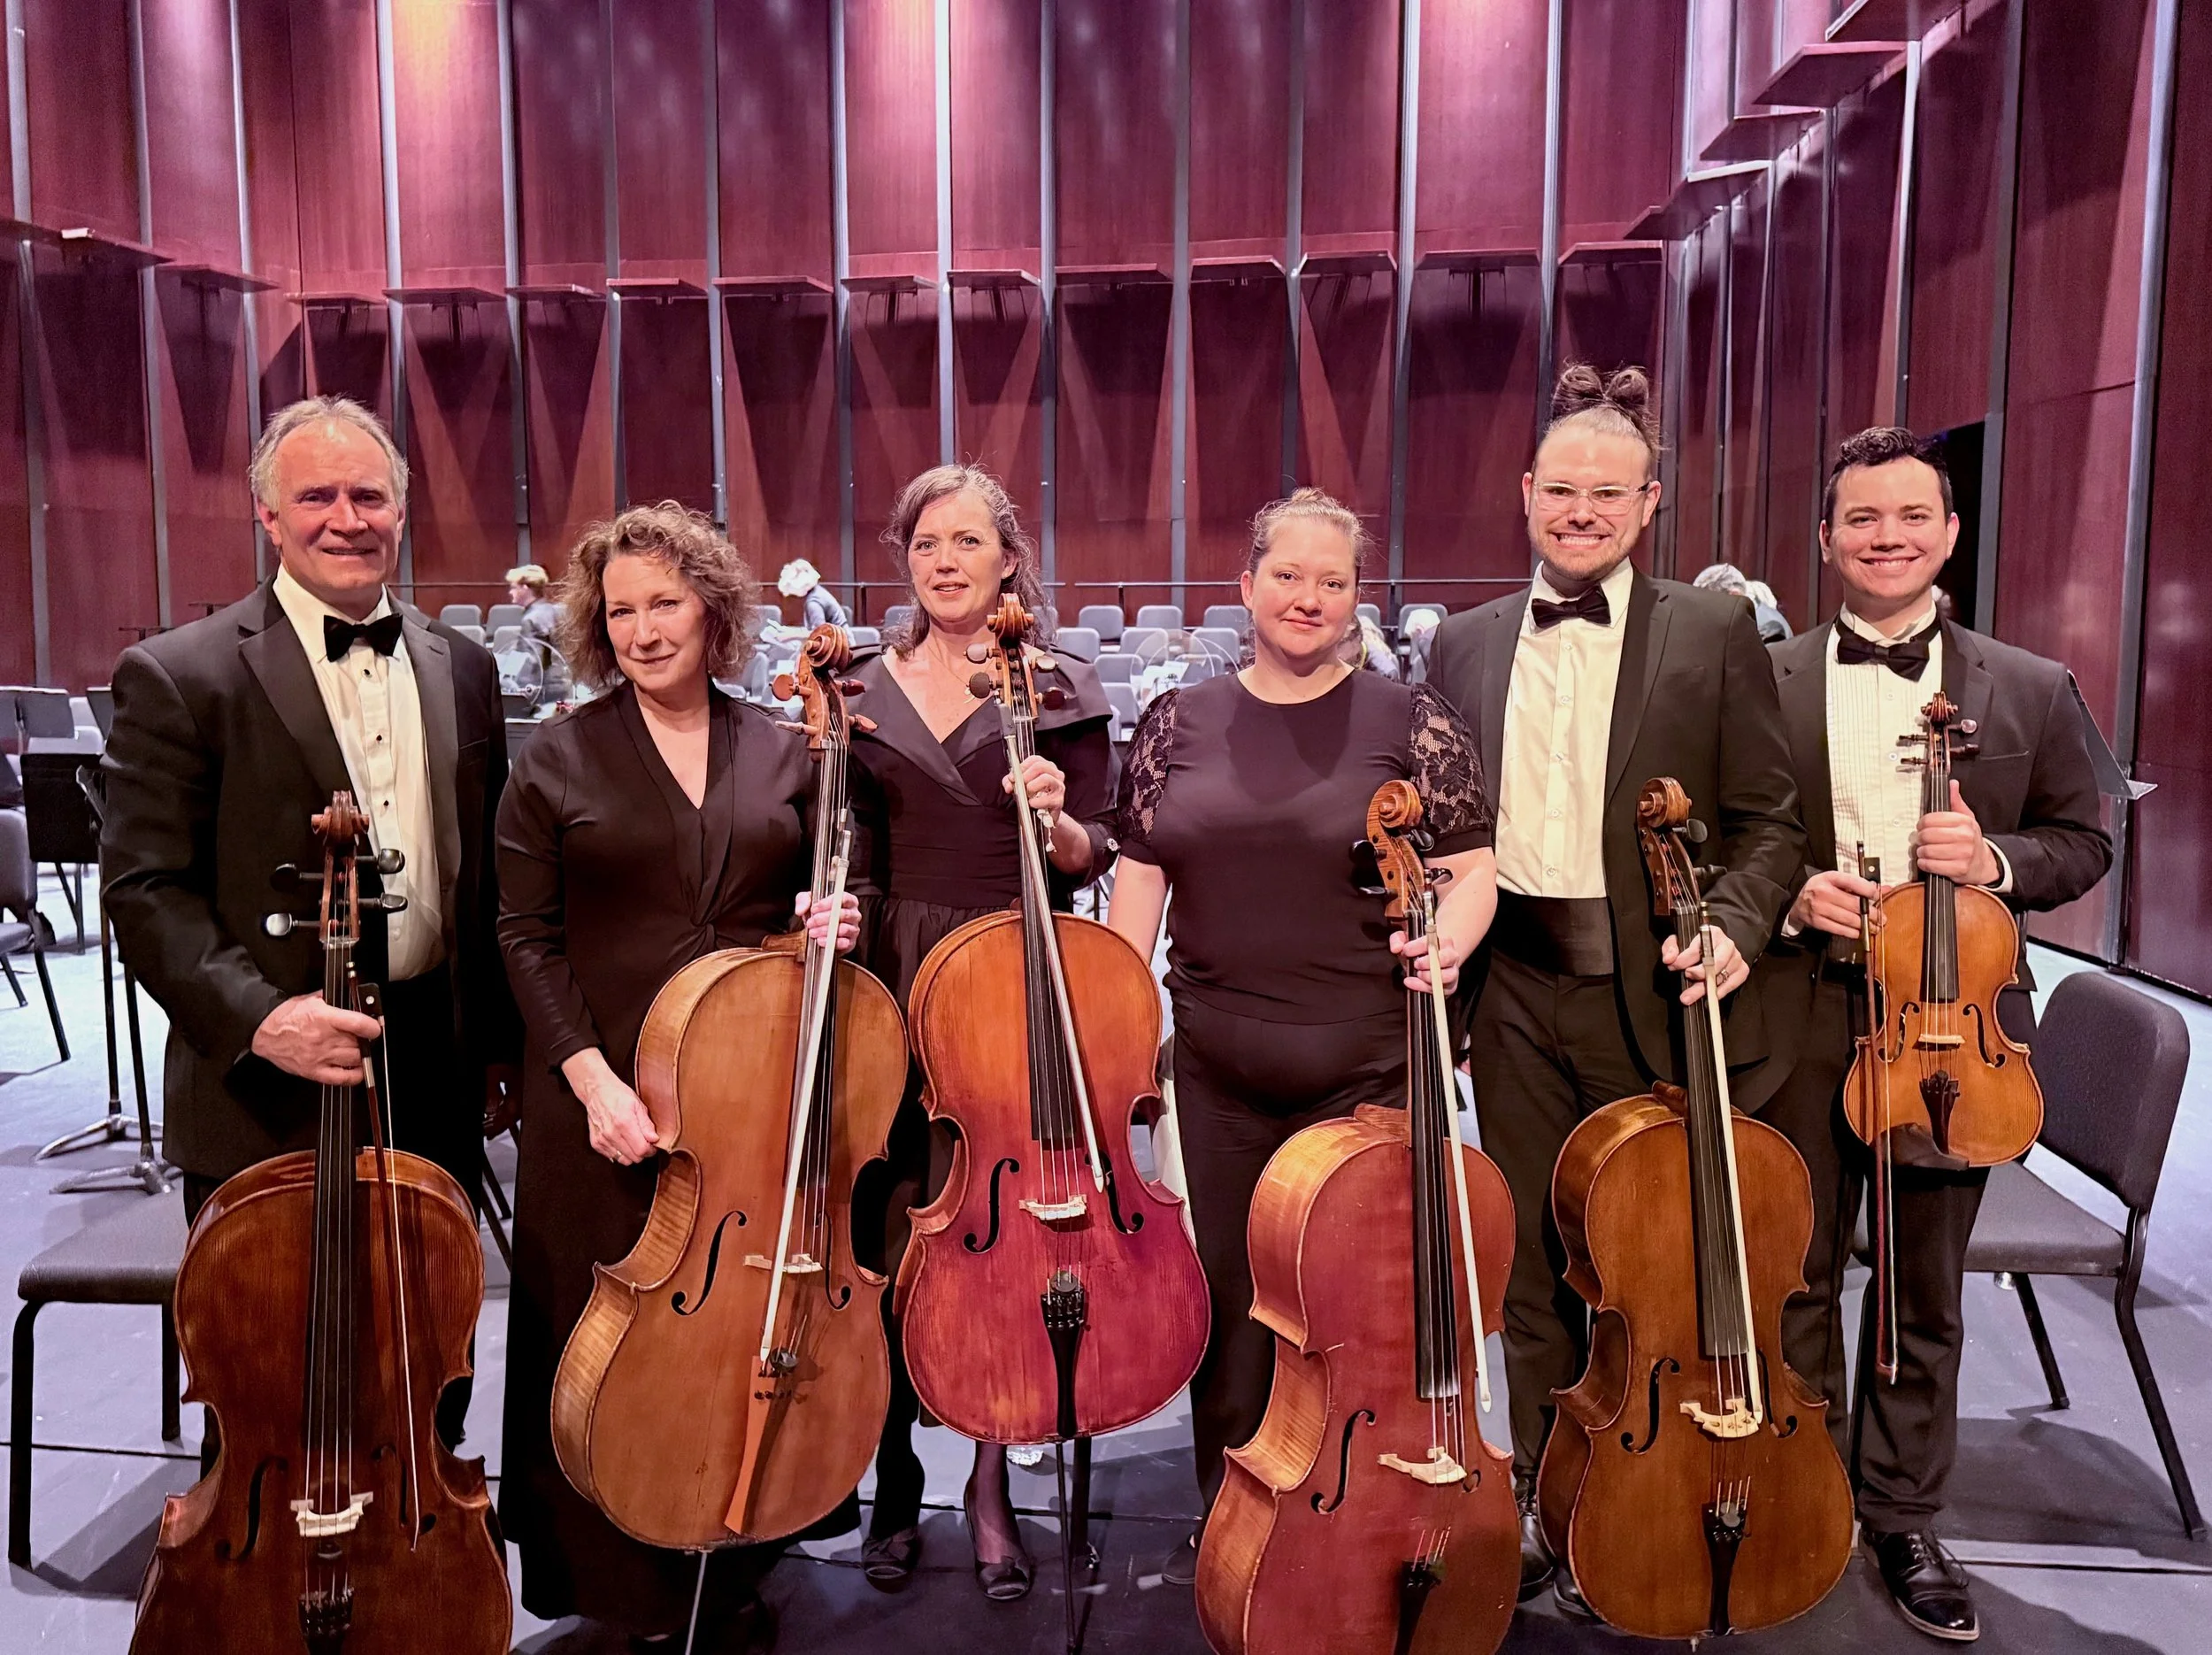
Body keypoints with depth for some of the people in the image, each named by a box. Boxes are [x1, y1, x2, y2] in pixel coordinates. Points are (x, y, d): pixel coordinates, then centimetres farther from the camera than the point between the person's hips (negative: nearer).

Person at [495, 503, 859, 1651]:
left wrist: (830, 923, -9)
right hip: (608, 1098, -2)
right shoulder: (558, 757, 0)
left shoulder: (782, 754, 6)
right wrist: (591, 1078, -14)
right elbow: (529, 938, -3)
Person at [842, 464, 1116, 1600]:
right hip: (890, 992, 2)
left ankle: (991, 1485, 23)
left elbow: (1090, 859, 2)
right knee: (892, 1241, 5)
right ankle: (895, 1482, 25)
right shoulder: (859, 691, 9)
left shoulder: (1060, 690, 3)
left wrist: (1058, 818, -17)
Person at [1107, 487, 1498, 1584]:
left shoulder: (1409, 720, -1)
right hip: (1219, 1066, 2)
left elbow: (1470, 870, 0)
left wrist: (1443, 943, -20)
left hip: (1367, 1062, -2)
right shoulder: (1180, 723, 6)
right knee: (1229, 1286, 12)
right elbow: (1139, 880, 8)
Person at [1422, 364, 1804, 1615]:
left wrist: (1731, 929, -17)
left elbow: (1768, 821, -2)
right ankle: (1546, 1503, 31)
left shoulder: (1714, 633, -1)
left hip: (1653, 996, -2)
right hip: (1516, 992, 3)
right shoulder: (1466, 644, 8)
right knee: (1536, 1264, 14)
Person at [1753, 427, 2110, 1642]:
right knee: (1793, 1281, 12)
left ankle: (1903, 1521, 32)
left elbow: (2083, 841, 8)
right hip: (1797, 1024, 0)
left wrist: (1996, 860, -12)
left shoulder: (2031, 691, 2)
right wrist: (1784, 893, -15)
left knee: (1926, 1292, 14)